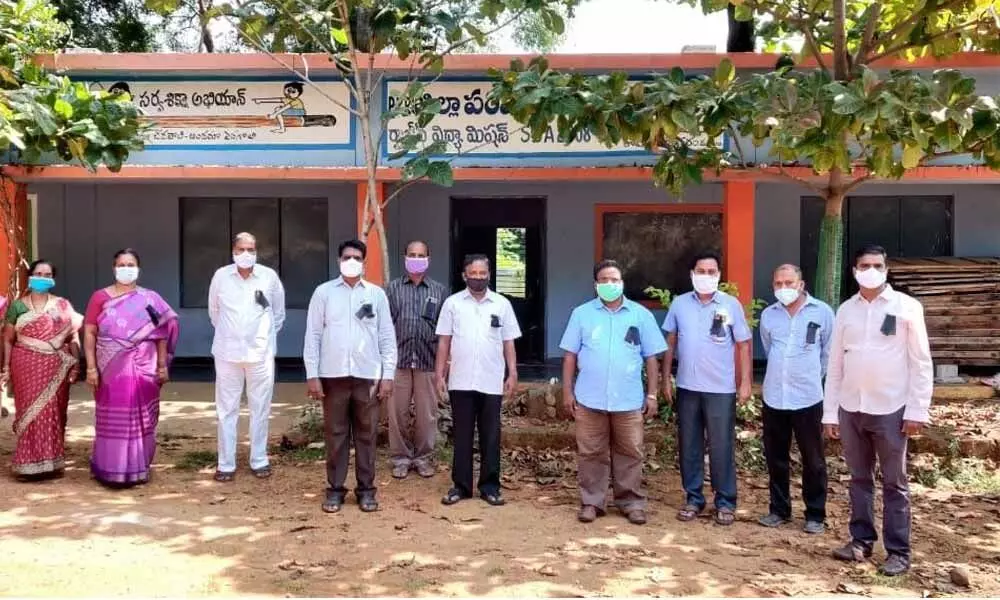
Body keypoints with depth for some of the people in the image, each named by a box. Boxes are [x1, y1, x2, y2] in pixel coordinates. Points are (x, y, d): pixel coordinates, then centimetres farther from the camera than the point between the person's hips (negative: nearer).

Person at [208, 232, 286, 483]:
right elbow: (214, 310, 14)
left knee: (260, 409, 7)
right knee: (227, 409, 6)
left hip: (260, 352, 0)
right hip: (228, 352, 0)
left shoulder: (269, 276, -4)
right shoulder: (221, 276, -2)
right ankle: (226, 464, 15)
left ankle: (259, 460, 19)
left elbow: (279, 311, 10)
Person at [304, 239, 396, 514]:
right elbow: (313, 335, 2)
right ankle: (335, 489, 18)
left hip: (367, 375, 1)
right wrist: (312, 375, -3)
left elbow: (387, 336, 5)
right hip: (333, 375, 0)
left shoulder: (377, 294, 5)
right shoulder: (324, 292, 3)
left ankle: (366, 489, 17)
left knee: (366, 434, 7)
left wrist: (388, 374, 0)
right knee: (336, 434, 7)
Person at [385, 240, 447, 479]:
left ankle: (424, 457, 18)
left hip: (428, 361, 0)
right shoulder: (393, 288, 8)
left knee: (427, 413, 5)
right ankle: (401, 457, 16)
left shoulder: (438, 291, 9)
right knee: (398, 412, 4)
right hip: (399, 359, 0)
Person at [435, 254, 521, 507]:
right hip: (460, 382, 0)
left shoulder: (502, 304, 4)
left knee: (490, 436, 6)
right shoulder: (452, 303, 3)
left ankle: (489, 486, 16)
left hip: (491, 382, 0)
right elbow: (444, 342, 4)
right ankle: (461, 485, 17)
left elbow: (508, 343, 6)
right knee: (462, 435, 7)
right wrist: (440, 374, 0)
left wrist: (513, 374, -1)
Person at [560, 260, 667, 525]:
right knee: (591, 454, 7)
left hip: (629, 400, 0)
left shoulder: (641, 315, 4)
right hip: (589, 399, 0)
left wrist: (652, 394, 2)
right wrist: (567, 391, 1)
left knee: (630, 454, 6)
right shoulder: (582, 313, 5)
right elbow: (570, 355, 5)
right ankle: (591, 502, 18)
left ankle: (632, 503, 18)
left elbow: (651, 358, 6)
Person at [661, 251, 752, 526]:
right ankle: (693, 498, 21)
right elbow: (670, 343, 8)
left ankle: (726, 502, 16)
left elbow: (743, 345, 1)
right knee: (689, 446, 9)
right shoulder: (679, 304, 4)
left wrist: (745, 382, -4)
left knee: (722, 447, 4)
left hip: (721, 389, -2)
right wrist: (666, 379, 5)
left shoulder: (731, 305, -2)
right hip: (687, 387, 2)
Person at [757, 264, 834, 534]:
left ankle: (815, 514, 17)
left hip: (808, 398, -3)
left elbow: (828, 352, 7)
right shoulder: (768, 314, 5)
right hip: (774, 397, 3)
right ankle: (779, 509, 25)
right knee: (775, 458, 11)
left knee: (813, 460, 5)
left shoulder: (822, 312, -3)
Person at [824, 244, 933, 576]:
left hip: (890, 409, -3)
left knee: (894, 483, 6)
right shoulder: (845, 310, 7)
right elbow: (835, 365, 8)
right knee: (859, 479, 13)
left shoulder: (906, 306, -3)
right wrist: (830, 411, 6)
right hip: (851, 409, 4)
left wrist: (917, 410, -9)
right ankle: (862, 540, 25)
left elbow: (921, 362, -4)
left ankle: (898, 551, 14)